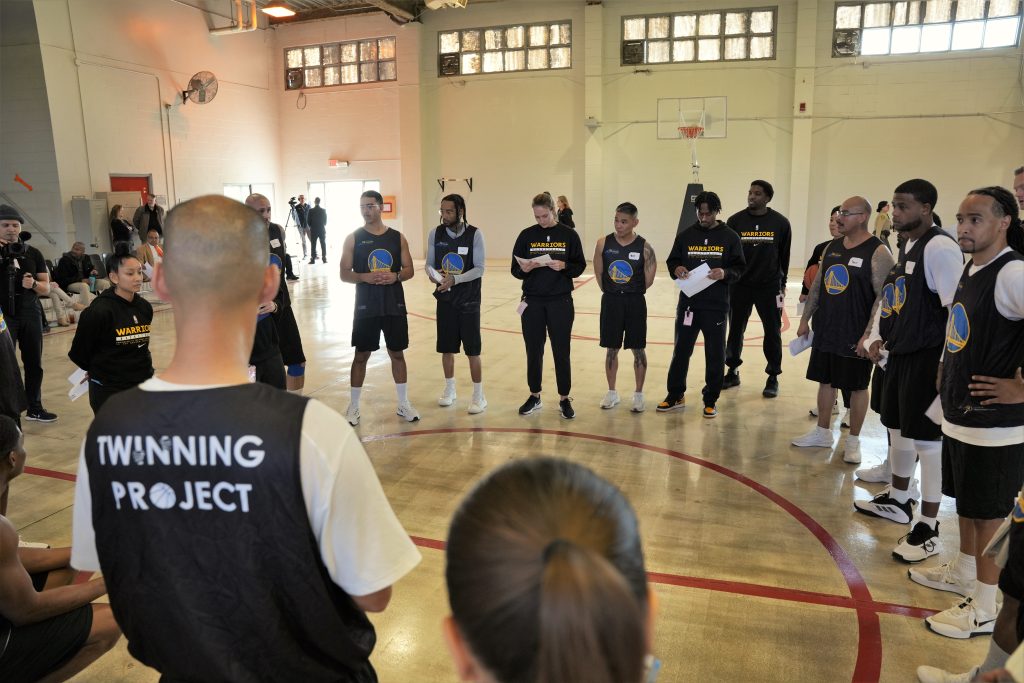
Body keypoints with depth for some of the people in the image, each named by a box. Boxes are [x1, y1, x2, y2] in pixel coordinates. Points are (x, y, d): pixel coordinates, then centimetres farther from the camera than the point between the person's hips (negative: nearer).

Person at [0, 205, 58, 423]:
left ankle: (34, 408, 22)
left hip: (30, 314, 3)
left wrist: (33, 284, -15)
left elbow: (46, 288, 9)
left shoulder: (33, 253, 7)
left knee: (34, 363, 10)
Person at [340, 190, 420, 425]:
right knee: (361, 355, 6)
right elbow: (344, 274, -2)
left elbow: (409, 270, 5)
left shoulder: (398, 237, 3)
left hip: (395, 305, 2)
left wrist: (396, 276, -16)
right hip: (366, 306, -1)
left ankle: (403, 404, 23)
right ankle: (353, 406, 19)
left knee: (397, 353, 10)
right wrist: (364, 277, -21)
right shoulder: (353, 239, -1)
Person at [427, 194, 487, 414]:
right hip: (445, 299, 3)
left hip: (469, 300, -3)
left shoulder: (475, 234, -9)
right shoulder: (435, 234, 0)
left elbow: (479, 268, -12)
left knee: (473, 350, 0)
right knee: (446, 348, 11)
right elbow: (429, 264, 6)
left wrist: (455, 279, -26)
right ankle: (449, 389, 29)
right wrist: (435, 275, -17)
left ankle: (478, 395, 11)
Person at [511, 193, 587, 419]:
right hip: (533, 301, 2)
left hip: (560, 301, -1)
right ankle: (535, 396, 24)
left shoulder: (568, 234, 0)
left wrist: (564, 266, -19)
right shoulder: (527, 235, 3)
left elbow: (580, 266, 0)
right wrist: (524, 269, -19)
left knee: (561, 351, 4)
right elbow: (515, 269, 4)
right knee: (533, 351, 9)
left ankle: (564, 399, 16)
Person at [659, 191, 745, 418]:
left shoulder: (730, 237, 1)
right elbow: (672, 261, 11)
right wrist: (677, 269, -12)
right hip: (688, 303, 2)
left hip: (716, 306, -1)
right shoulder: (685, 235, 6)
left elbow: (739, 268, 2)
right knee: (681, 350, 8)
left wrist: (725, 273, -19)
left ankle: (711, 400, 19)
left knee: (715, 354, 6)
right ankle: (675, 395, 22)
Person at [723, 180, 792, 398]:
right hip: (739, 286, 1)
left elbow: (784, 256, 5)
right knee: (735, 330, 9)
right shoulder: (735, 221, -2)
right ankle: (733, 372, 25)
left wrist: (782, 283, 8)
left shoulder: (780, 222, -3)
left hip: (769, 287, -1)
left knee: (772, 332, 4)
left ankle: (773, 378, 16)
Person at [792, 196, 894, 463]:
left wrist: (868, 334, -20)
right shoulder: (832, 248, 9)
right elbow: (817, 285, 15)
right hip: (825, 332, 7)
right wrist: (805, 319, 12)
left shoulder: (877, 252, -12)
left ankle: (853, 440, 18)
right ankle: (822, 432, 27)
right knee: (825, 381, 14)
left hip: (855, 336, -6)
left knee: (857, 387, 6)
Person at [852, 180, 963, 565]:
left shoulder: (940, 248, -16)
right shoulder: (905, 247, 14)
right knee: (898, 429, 20)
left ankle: (928, 529, 7)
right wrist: (880, 338, 9)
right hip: (899, 354, 10)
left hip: (927, 358, -10)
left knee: (927, 439, -3)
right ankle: (897, 501, 37)